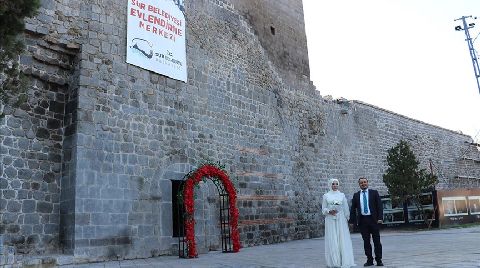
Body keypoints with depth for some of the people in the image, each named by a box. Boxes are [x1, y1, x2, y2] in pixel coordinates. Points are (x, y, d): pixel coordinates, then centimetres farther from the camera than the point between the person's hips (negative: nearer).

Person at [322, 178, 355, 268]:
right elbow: (323, 209, 6)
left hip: (341, 220, 1)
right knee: (332, 240, -2)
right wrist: (329, 211, -13)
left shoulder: (342, 195, 9)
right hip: (330, 220, -1)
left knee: (343, 239, -2)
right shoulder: (326, 196, 6)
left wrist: (347, 218, 5)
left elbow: (346, 208, 10)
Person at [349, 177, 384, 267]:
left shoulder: (374, 193, 4)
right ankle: (369, 260, 13)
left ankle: (379, 260, 12)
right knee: (366, 241, 5)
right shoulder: (356, 195, 9)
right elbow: (353, 209, 9)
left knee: (377, 240, 3)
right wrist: (351, 221, 3)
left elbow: (379, 206, -1)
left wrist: (380, 218, -12)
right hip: (362, 220, 2)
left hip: (373, 219, -2)